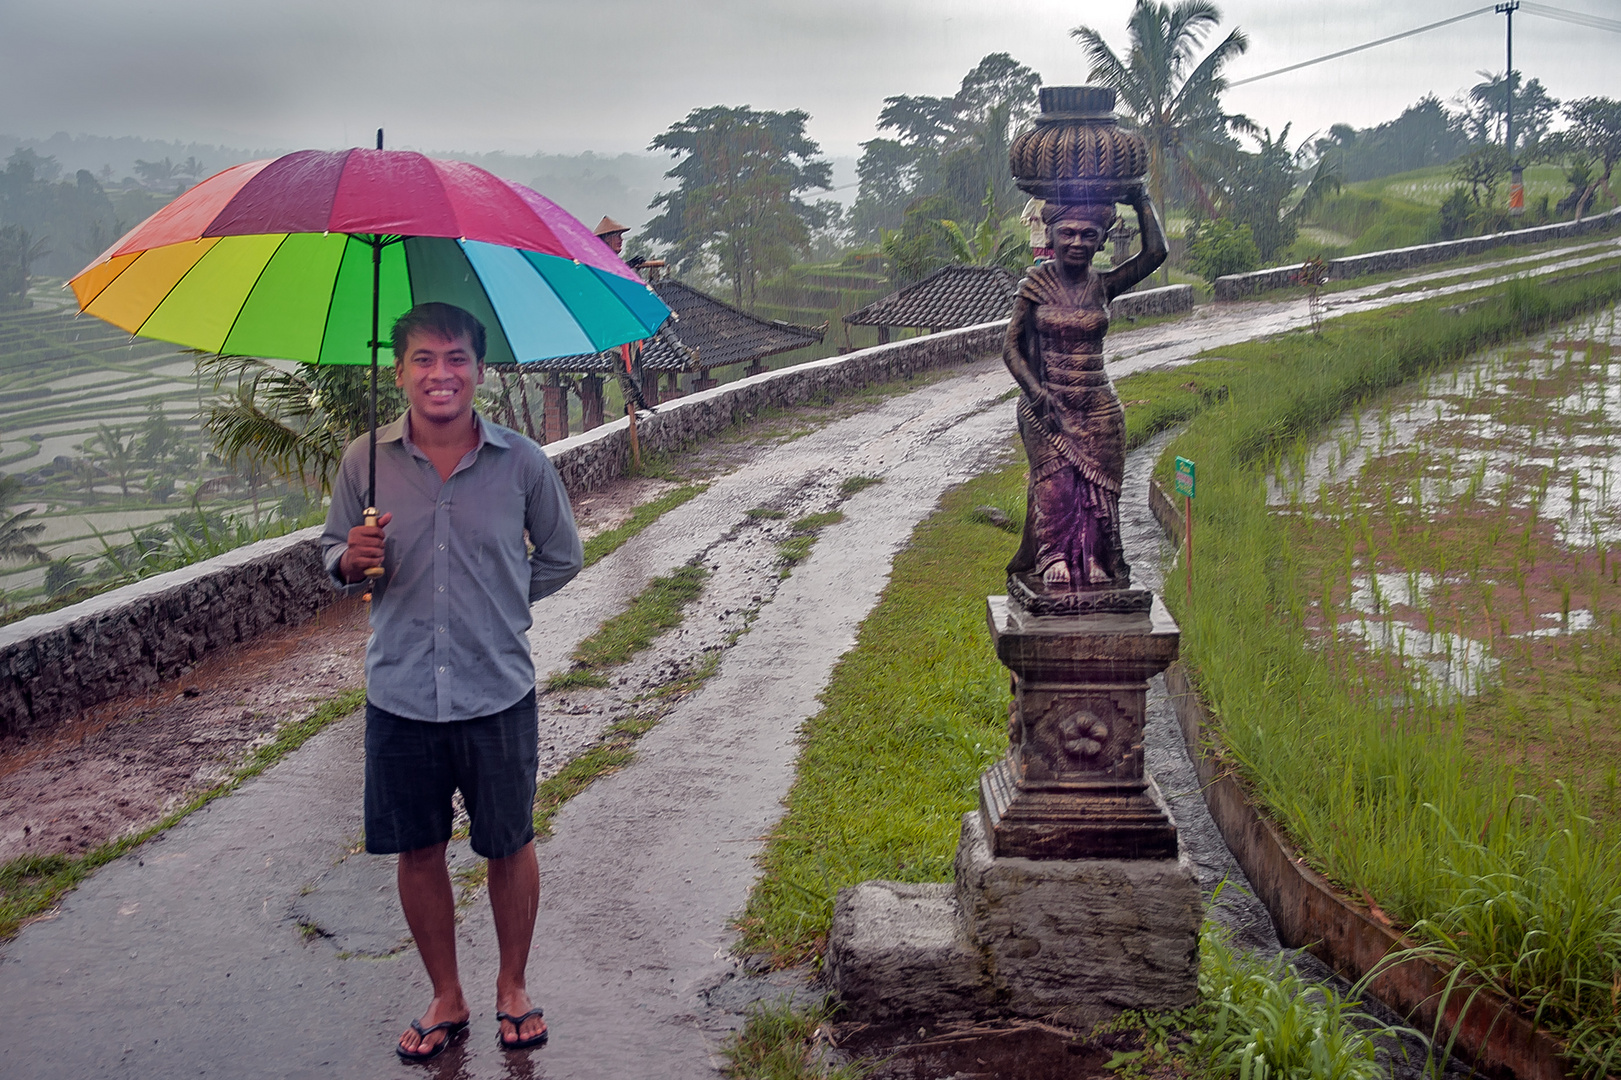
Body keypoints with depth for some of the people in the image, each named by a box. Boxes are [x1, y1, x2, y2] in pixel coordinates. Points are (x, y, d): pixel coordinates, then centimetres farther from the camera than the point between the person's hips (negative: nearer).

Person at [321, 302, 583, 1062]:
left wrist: (497, 601, 2)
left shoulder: (522, 463, -6)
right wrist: (351, 562, -13)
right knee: (418, 852, 12)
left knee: (509, 847, 12)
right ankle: (446, 999, 32)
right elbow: (334, 552, 9)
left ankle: (512, 987, 35)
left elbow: (561, 558, 9)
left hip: (498, 693, -1)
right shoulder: (365, 462, -3)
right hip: (400, 695, 1)